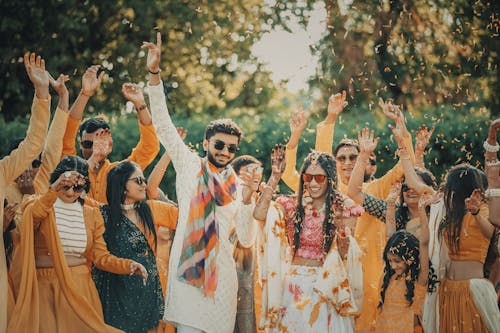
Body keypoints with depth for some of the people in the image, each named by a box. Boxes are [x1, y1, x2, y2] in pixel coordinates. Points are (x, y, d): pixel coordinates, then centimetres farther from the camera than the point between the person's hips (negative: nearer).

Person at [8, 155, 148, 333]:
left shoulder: (92, 215, 11)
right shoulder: (39, 205, 0)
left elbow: (101, 257, 6)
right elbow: (31, 217, -25)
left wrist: (128, 265, -12)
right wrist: (54, 190, -40)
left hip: (80, 290, 3)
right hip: (45, 287, -3)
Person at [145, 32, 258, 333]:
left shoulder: (238, 186, 12)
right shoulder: (189, 165, 9)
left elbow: (247, 240, 8)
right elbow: (163, 124, 0)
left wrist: (247, 201, -6)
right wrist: (155, 73, -8)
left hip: (222, 272, 2)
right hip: (188, 267, -2)